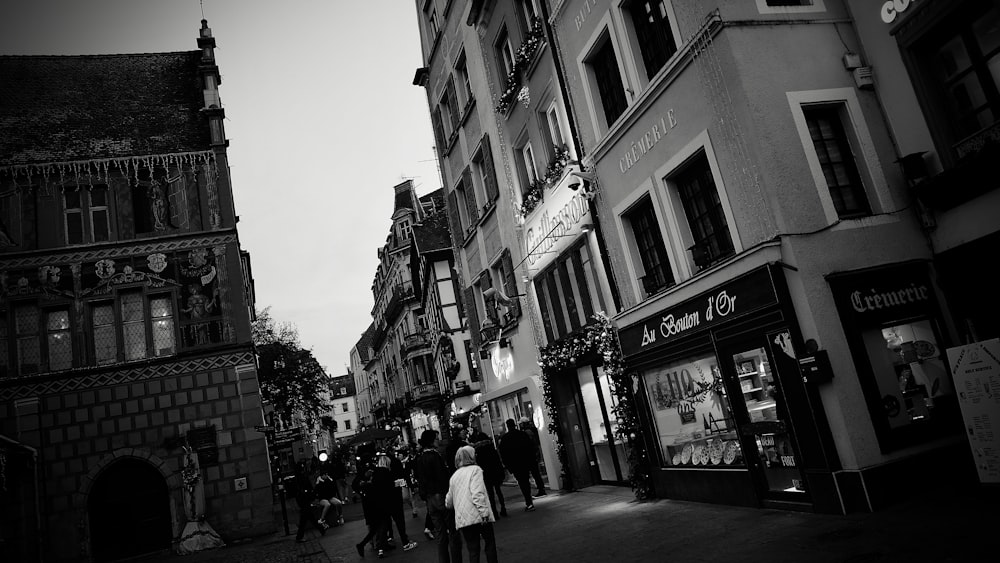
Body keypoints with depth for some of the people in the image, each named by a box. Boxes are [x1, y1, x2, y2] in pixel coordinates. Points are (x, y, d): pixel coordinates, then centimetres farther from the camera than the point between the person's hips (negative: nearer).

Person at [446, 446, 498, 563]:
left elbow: (449, 502, 19)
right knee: (490, 543, 11)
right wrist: (484, 512, -19)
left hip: (462, 519, 5)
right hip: (477, 515, -5)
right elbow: (477, 494, -17)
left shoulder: (454, 476, 14)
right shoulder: (475, 469, -2)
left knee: (472, 549, 9)